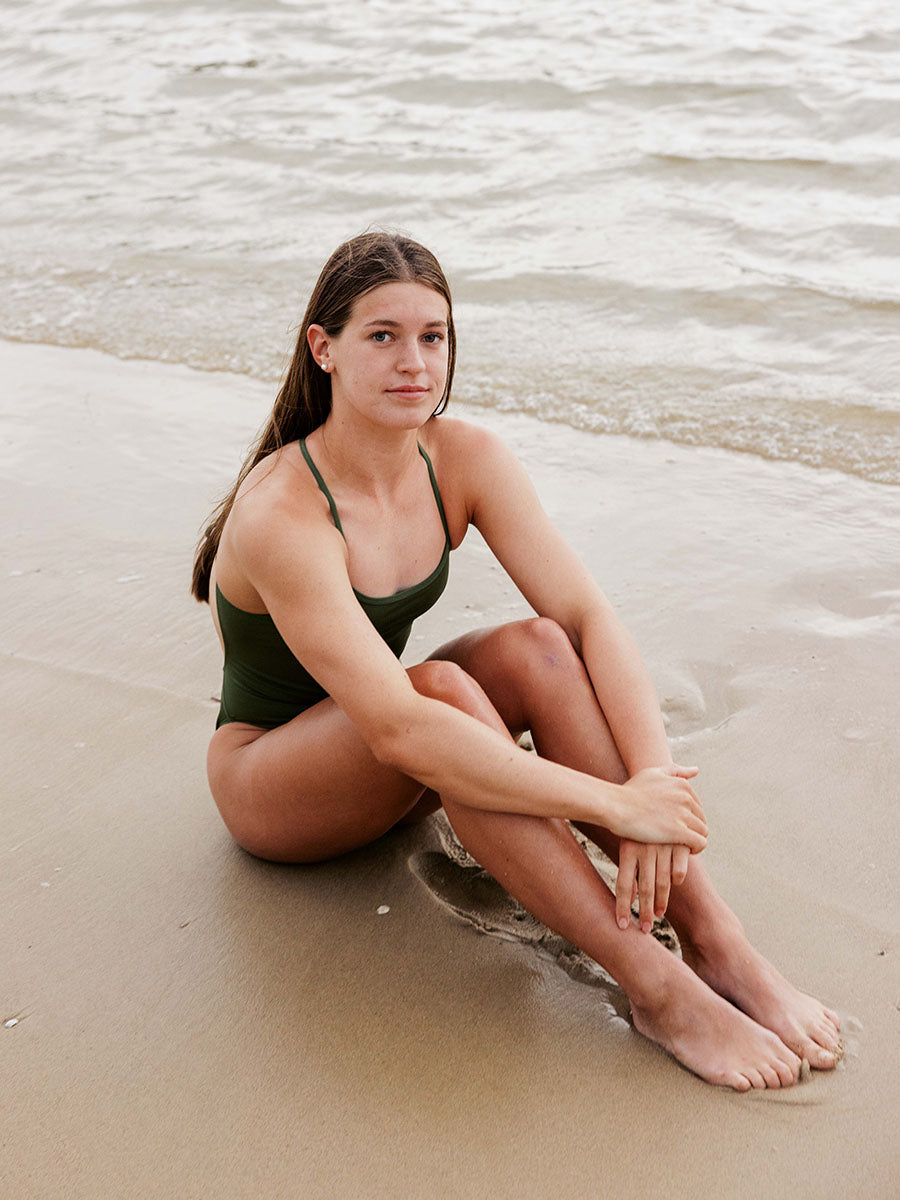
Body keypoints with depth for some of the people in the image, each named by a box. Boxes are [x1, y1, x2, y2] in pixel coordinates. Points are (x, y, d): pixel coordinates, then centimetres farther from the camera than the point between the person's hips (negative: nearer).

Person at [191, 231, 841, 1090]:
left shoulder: (463, 458, -10)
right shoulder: (281, 514, -30)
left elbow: (590, 615, -18)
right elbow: (396, 728, -39)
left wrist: (656, 776, -34)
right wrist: (616, 805, -40)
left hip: (391, 775, 5)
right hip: (270, 781, -5)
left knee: (534, 649, -25)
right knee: (443, 687, -36)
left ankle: (717, 944, -28)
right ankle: (656, 990, -35)